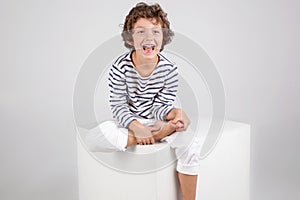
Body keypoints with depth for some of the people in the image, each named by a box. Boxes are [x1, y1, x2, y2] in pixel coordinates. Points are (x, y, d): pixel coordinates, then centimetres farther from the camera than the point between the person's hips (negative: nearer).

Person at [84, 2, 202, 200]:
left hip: (156, 121, 0)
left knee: (191, 146, -25)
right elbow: (118, 106, -14)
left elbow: (160, 106, -9)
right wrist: (135, 126, -31)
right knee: (93, 139, -27)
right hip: (129, 122, 0)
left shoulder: (170, 69, -13)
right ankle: (158, 135, -18)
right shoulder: (120, 67, -17)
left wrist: (173, 113, -32)